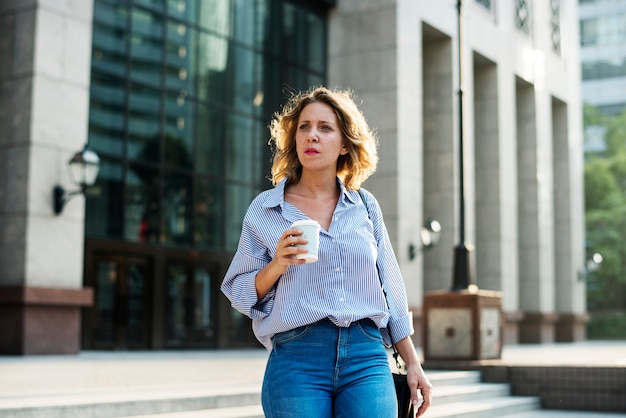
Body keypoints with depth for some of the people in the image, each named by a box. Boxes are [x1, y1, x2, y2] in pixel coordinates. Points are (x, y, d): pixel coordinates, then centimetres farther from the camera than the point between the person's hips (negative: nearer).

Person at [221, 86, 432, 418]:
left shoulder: (365, 205, 11)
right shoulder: (264, 209, 5)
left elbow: (390, 289, 15)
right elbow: (238, 293, 7)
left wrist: (412, 365, 14)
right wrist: (276, 266, -12)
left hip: (367, 358, 2)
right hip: (297, 360, -1)